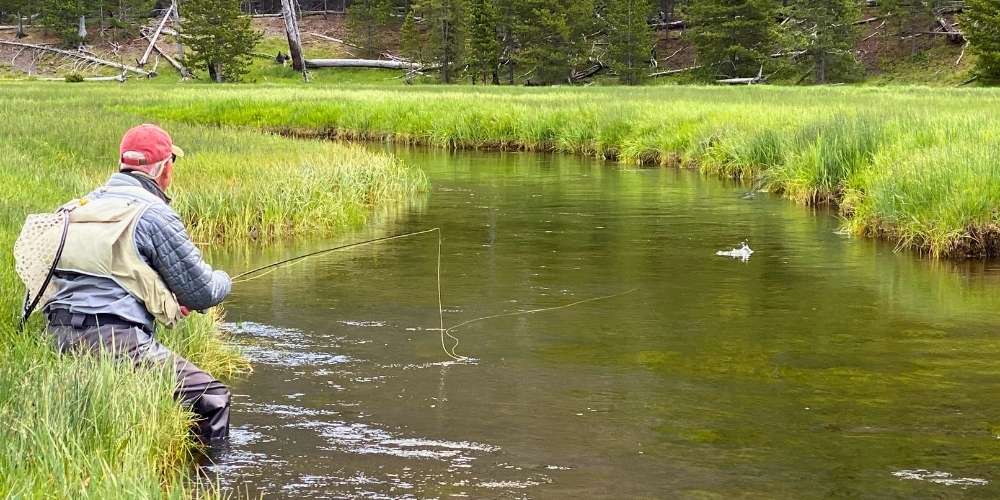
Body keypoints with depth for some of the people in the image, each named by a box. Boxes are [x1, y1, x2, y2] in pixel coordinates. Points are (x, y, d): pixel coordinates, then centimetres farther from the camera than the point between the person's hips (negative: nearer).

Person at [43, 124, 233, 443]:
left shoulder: (80, 207, 18)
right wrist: (223, 281, 24)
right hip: (116, 341, -9)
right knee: (211, 398, -1)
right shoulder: (153, 214, -6)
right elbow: (202, 293, 0)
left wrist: (169, 301, 31)